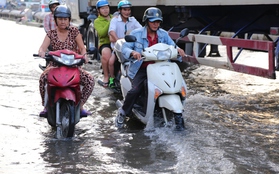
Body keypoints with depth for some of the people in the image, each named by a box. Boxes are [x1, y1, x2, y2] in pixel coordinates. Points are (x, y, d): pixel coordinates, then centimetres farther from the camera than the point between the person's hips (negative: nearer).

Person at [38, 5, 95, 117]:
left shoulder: (74, 31, 3)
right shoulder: (51, 34, 5)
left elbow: (82, 48, 0)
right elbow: (43, 47, -7)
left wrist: (83, 55, -23)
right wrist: (42, 52, -32)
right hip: (55, 65, 0)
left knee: (90, 80, -23)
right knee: (43, 78, -32)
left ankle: (80, 106, -8)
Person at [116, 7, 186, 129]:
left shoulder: (163, 34, 8)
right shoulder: (137, 33, -4)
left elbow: (172, 46, 4)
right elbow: (124, 48, -9)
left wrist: (178, 49, -21)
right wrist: (132, 52, -32)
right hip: (140, 68, -4)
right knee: (136, 89, -28)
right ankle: (123, 112, -3)